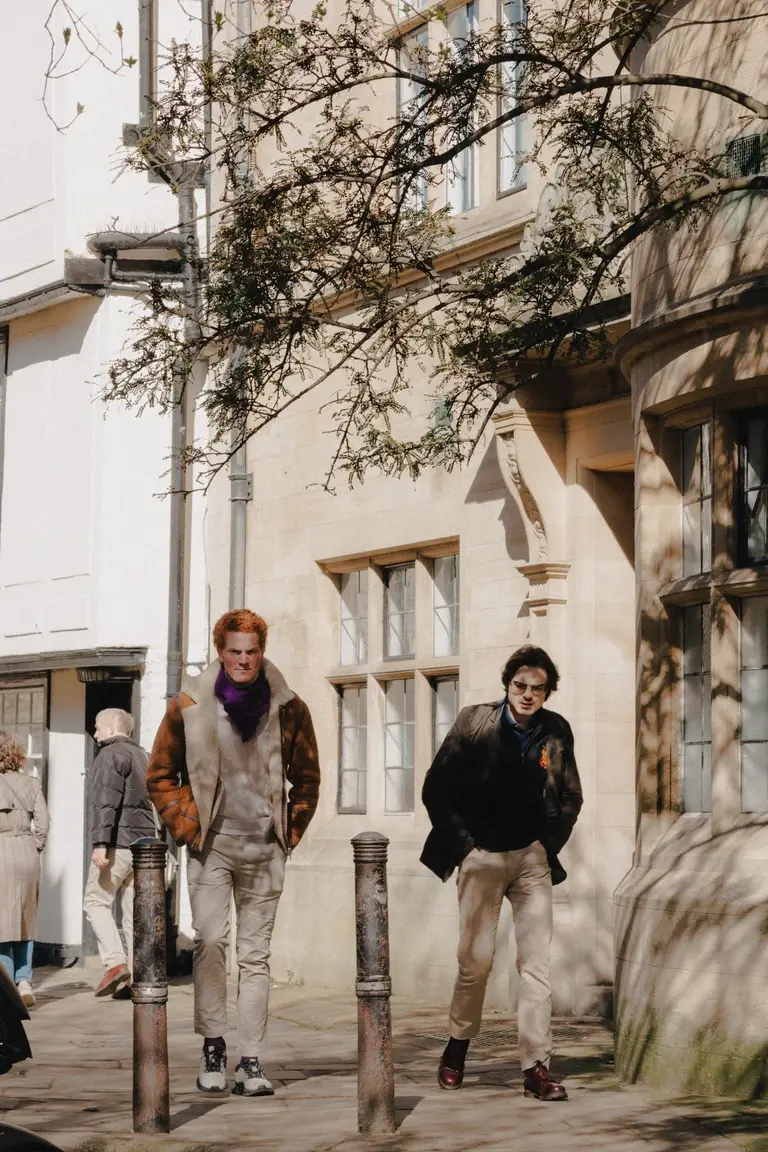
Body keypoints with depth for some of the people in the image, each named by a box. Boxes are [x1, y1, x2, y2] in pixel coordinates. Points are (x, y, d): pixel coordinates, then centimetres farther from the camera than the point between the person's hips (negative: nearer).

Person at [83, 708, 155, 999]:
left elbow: (107, 801, -17)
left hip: (118, 842, -8)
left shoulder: (111, 754, -6)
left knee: (96, 901, 0)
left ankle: (115, 963, -16)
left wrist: (100, 843, -22)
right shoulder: (141, 755, 21)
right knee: (135, 910, 6)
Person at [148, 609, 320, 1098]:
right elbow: (161, 775, 8)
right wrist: (188, 828, -1)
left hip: (265, 849, 1)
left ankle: (252, 1062, 5)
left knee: (256, 954, 3)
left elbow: (307, 779, 14)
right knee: (210, 939, -16)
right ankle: (213, 1047, -2)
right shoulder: (190, 707, 0)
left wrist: (290, 832, 5)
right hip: (212, 846, -1)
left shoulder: (289, 709, 3)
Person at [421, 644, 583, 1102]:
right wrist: (464, 845, -4)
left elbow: (571, 798, 14)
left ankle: (537, 1068, -4)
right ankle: (458, 1047, 19)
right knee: (477, 959, -4)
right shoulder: (474, 723, -5)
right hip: (482, 856, -2)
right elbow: (436, 790, -1)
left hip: (533, 858, 2)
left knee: (537, 963, -5)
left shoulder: (557, 732, 2)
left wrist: (550, 846, 4)